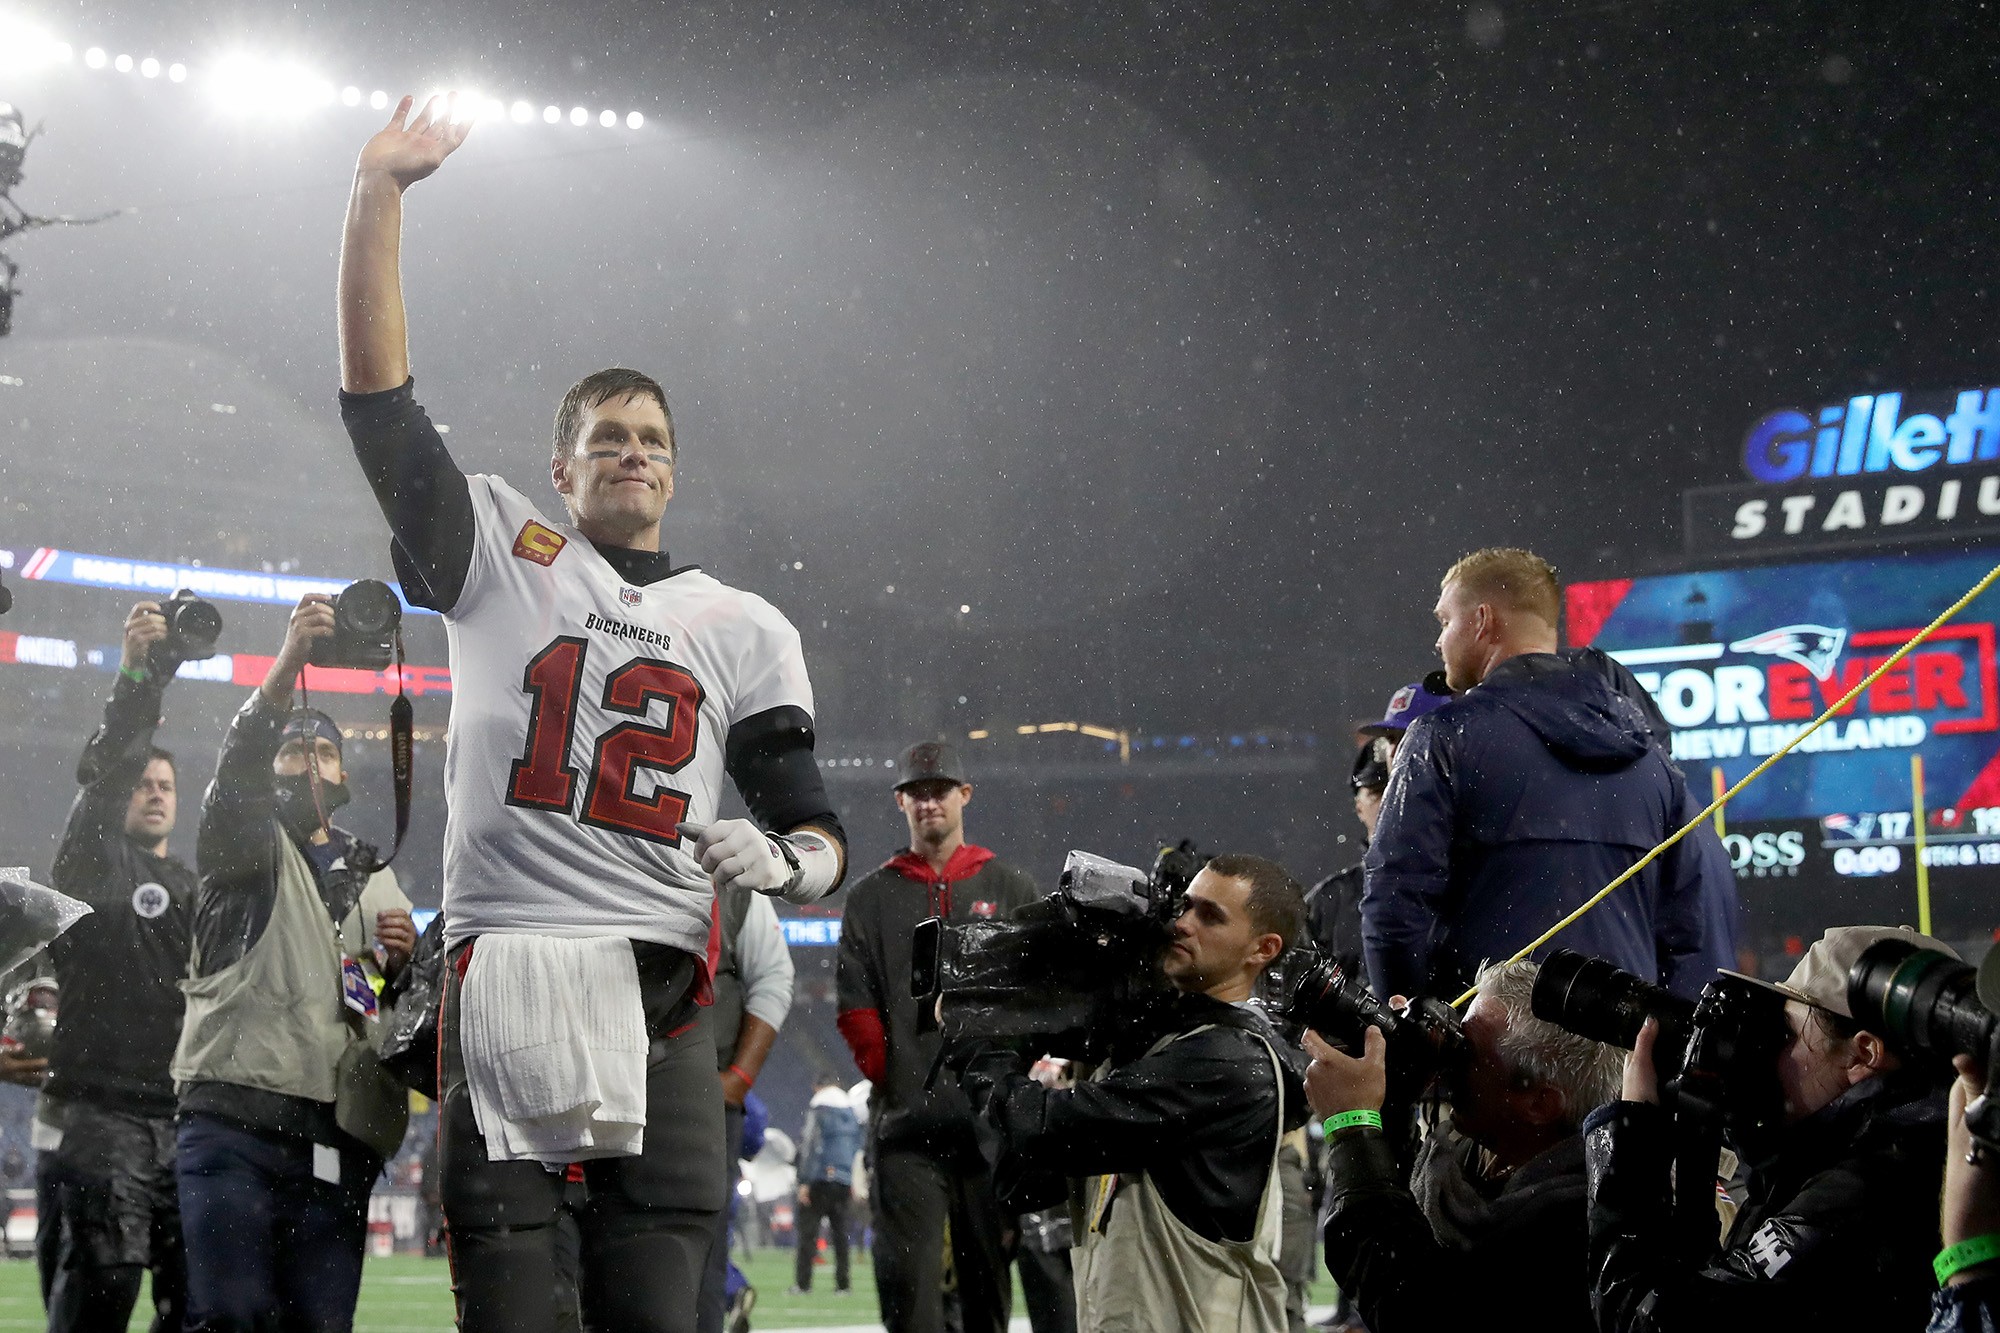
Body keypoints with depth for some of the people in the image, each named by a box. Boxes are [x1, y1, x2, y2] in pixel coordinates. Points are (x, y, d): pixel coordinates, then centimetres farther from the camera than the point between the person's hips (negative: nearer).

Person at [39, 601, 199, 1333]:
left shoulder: (193, 888, 24)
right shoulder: (94, 863, 8)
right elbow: (101, 776, -10)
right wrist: (137, 676, -23)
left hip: (187, 1124, 6)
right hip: (97, 1123, -5)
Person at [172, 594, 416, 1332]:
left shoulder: (375, 878, 27)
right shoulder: (248, 846, 13)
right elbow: (236, 768, -10)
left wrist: (404, 959, 4)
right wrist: (291, 659, -25)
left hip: (341, 1140, 4)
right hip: (235, 1121, -4)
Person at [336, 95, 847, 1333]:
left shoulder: (744, 627, 18)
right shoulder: (504, 560, 14)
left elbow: (819, 834, 16)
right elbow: (379, 399, 5)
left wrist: (785, 860, -8)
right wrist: (379, 193, 1)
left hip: (663, 997, 2)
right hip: (503, 984, -1)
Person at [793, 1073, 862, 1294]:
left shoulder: (817, 1111, -4)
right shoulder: (852, 1112, 15)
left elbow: (809, 1147, -10)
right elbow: (858, 1148, 17)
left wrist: (803, 1182, -11)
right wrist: (854, 1184, 21)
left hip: (819, 1178, -5)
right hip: (844, 1181, 5)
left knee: (808, 1229, -4)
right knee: (840, 1230, 8)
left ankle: (803, 1282, -9)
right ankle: (842, 1282, 5)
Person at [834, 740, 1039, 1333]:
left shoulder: (1011, 888, 12)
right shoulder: (870, 896, 12)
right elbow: (855, 1007, 6)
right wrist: (895, 1081, -3)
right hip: (905, 1128, -1)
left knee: (989, 1273, 6)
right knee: (907, 1280, -8)